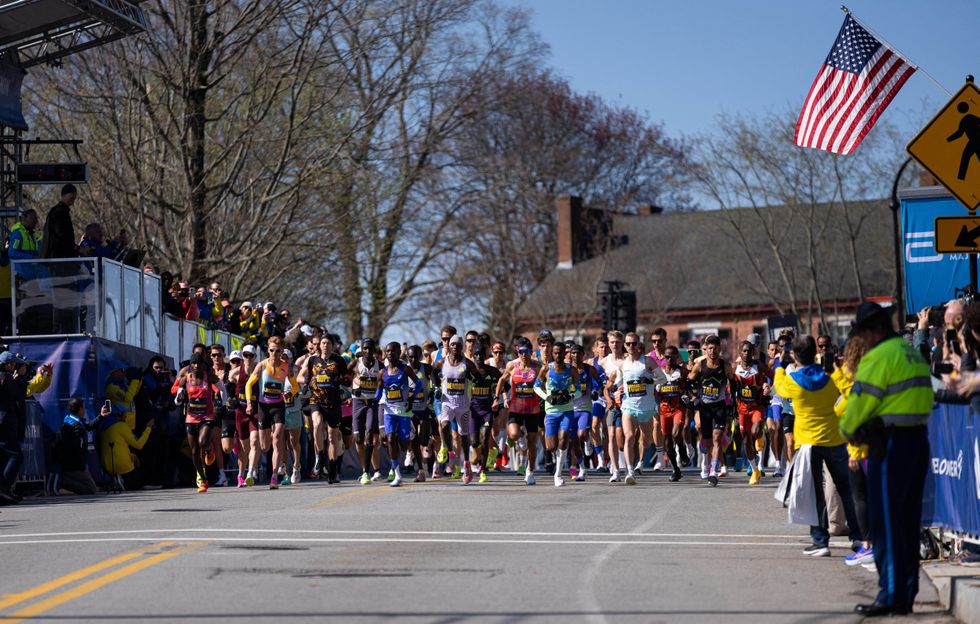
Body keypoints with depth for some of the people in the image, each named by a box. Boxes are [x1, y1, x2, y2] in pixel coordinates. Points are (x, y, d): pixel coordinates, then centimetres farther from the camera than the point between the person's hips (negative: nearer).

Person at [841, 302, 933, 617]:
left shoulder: (879, 357, -12)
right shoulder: (913, 353, 16)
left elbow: (860, 402, -12)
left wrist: (848, 429, 10)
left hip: (890, 445, -9)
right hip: (918, 439, 9)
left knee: (886, 523, -4)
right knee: (908, 522, 13)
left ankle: (891, 596, -3)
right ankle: (907, 595, 17)